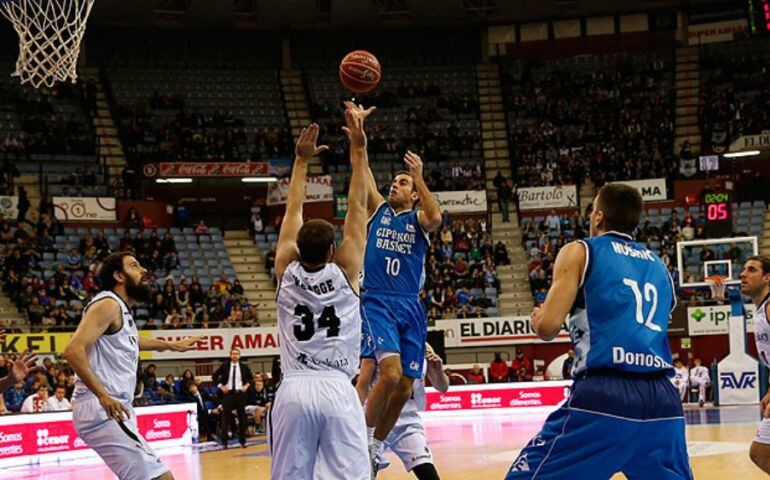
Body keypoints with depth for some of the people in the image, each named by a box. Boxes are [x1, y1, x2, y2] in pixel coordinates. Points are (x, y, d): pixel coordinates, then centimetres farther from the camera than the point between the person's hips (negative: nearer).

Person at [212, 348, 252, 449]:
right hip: (228, 393, -1)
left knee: (242, 418, 6)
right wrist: (220, 386, -3)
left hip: (240, 393, 2)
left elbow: (250, 377, 19)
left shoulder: (244, 367, 3)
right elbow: (214, 377, 7)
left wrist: (246, 385, 4)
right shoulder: (224, 366, -1)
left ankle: (242, 441, 15)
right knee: (225, 418, -2)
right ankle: (224, 442, 3)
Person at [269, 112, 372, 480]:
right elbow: (357, 207, 10)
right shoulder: (345, 272, 4)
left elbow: (293, 210, 21)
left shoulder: (287, 271, 8)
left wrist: (301, 160, 30)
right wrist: (358, 149, 16)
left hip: (293, 391, 2)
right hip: (338, 391, -2)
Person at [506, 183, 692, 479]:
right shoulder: (659, 266, 23)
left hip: (604, 397, -5)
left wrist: (537, 320, 20)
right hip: (663, 402, 5)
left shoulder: (579, 252, 7)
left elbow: (547, 327, -3)